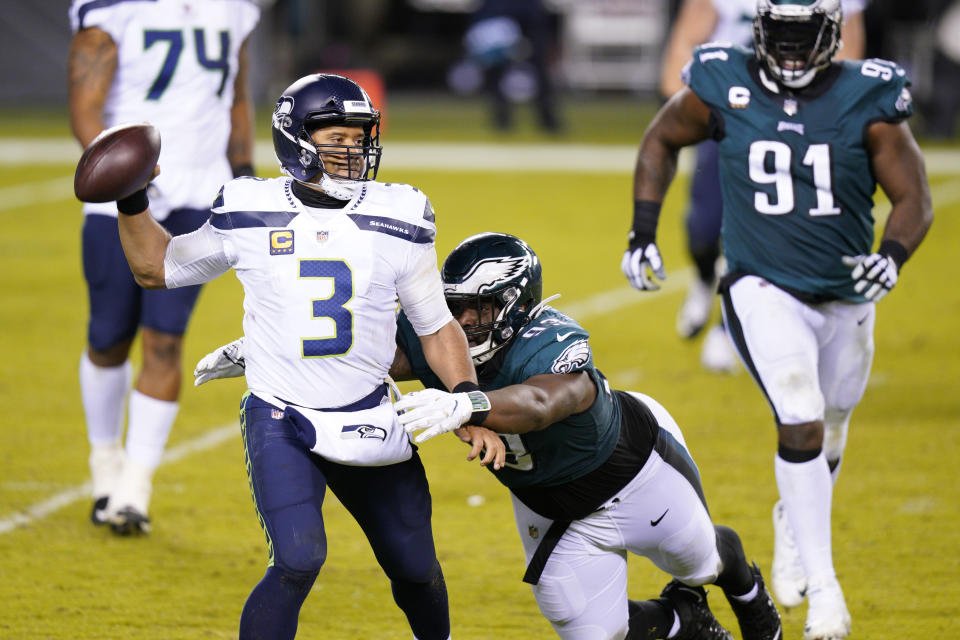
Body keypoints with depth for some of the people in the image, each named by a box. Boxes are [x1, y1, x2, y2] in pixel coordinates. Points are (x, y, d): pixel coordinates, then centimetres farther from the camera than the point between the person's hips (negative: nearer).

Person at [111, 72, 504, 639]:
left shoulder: (397, 220, -1)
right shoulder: (251, 215, -3)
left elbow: (436, 327, 6)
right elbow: (156, 267, 11)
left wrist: (470, 400, -8)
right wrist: (132, 203, -5)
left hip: (369, 422, 3)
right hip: (281, 423, -3)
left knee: (415, 567, 12)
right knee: (299, 561, -24)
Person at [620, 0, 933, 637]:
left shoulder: (868, 100, -11)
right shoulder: (723, 89, -10)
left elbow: (914, 197, -9)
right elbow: (661, 139, 9)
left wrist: (892, 256, -29)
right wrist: (643, 230, 2)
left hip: (846, 293, 3)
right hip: (764, 290, -3)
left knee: (827, 432, 20)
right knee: (801, 425, -18)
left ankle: (794, 523, 50)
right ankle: (822, 585, -12)